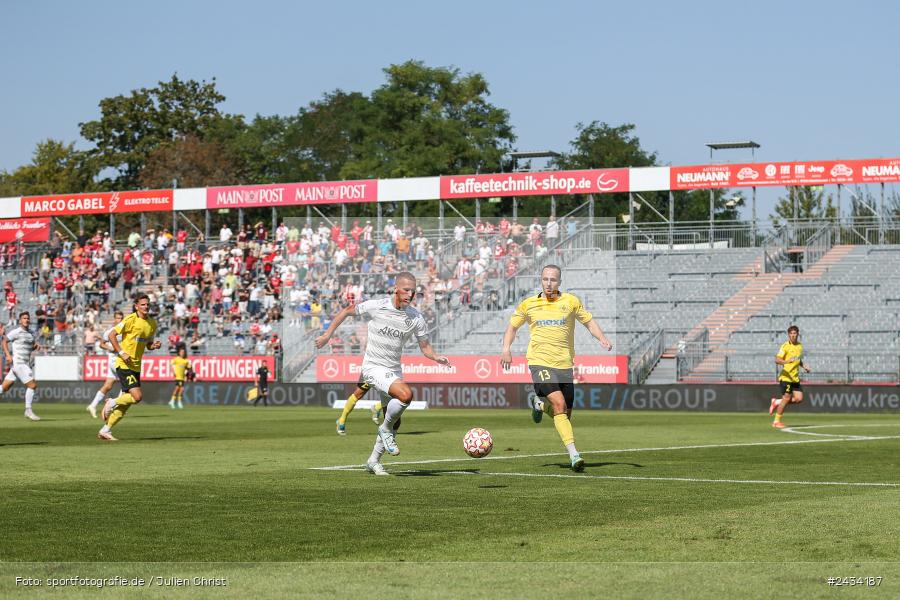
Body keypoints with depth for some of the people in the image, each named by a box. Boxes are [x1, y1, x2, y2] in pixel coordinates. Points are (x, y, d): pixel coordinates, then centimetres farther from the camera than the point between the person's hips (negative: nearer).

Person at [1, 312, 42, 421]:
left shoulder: (31, 333, 14)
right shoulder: (16, 331, -8)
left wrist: (36, 346, 3)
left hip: (26, 364, 7)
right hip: (18, 363, -7)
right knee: (32, 385, -11)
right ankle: (28, 411, -3)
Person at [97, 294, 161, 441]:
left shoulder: (152, 323, 9)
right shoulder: (131, 320, -13)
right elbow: (111, 335, -12)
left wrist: (155, 345, -3)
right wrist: (121, 353, -19)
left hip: (136, 367, 7)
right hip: (124, 364, -7)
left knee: (125, 405, 6)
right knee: (137, 396, -19)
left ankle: (105, 431, 15)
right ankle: (112, 403, 7)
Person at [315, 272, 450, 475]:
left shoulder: (416, 318, -2)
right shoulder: (375, 306, -11)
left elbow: (425, 347, 6)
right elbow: (347, 311, 5)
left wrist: (436, 357, -15)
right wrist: (327, 335, 7)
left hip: (394, 371, 5)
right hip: (374, 367, -5)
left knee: (391, 422, 8)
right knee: (406, 394, -30)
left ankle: (374, 461, 27)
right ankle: (386, 429, -7)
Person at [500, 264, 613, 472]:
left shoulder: (571, 301, 6)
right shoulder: (528, 304, 7)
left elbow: (589, 322, 12)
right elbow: (512, 327, 18)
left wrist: (602, 339, -5)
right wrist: (506, 349, 3)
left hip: (564, 363, 2)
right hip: (540, 361, -2)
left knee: (564, 414, 5)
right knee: (559, 404, -21)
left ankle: (540, 404, 39)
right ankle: (574, 455, -23)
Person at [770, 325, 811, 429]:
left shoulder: (800, 346, 12)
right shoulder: (785, 346, -10)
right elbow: (777, 360, -18)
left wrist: (804, 367, 13)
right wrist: (786, 361, -35)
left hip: (795, 377, 7)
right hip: (786, 376, -7)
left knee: (799, 399, -2)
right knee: (786, 398, -8)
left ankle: (777, 402, 18)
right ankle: (776, 421, 6)